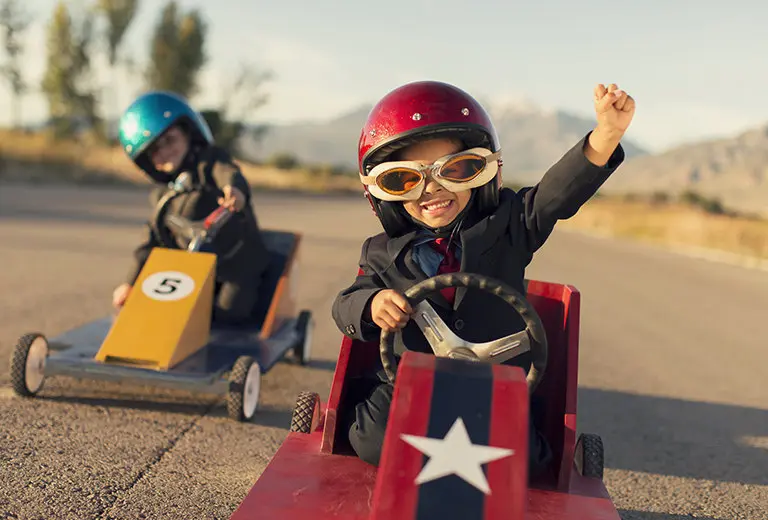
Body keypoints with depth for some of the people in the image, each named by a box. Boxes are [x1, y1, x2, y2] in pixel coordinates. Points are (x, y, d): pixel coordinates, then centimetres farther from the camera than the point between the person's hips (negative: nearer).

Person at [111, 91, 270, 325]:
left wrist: (236, 189, -59)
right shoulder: (163, 196, 10)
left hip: (239, 265, -6)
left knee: (225, 319, -20)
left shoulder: (210, 161, -9)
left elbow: (229, 174, -33)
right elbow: (154, 240, 16)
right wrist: (131, 281, 14)